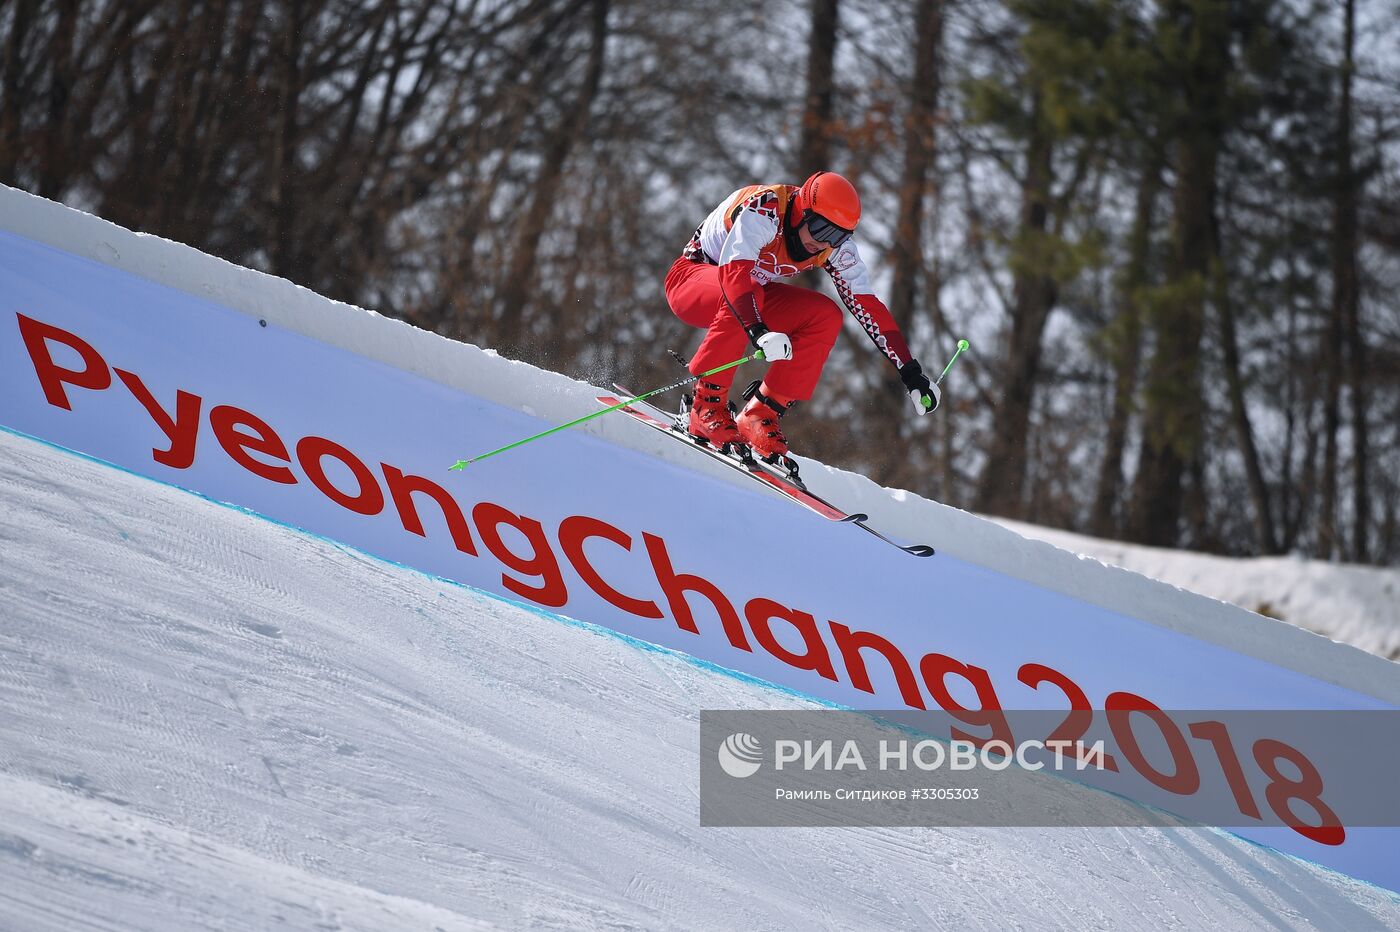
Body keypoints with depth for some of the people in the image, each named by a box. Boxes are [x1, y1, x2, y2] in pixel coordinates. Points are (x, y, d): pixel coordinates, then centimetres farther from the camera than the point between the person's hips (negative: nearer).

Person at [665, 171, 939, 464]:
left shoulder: (836, 244, -14)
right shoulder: (764, 210, -33)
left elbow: (866, 305, -11)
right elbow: (734, 272, -45)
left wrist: (911, 371, -16)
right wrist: (759, 332, -61)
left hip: (753, 289, 6)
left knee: (826, 317, -17)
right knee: (737, 298, -39)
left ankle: (760, 415, -13)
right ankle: (706, 406, -26)